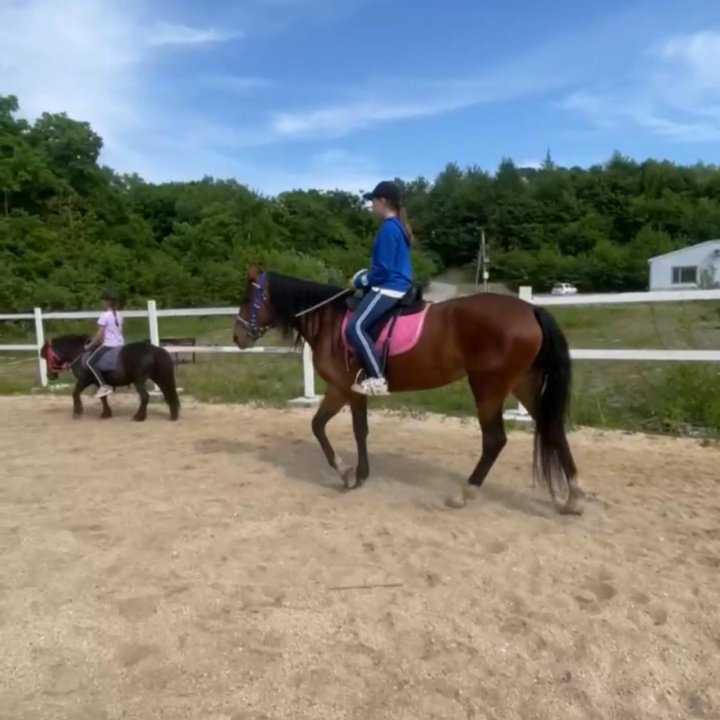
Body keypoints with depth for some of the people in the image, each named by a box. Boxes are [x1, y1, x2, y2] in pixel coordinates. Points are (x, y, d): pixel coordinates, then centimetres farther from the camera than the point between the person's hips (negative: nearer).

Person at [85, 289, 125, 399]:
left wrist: (89, 346, -1)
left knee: (90, 361, -6)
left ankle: (103, 386, -18)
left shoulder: (104, 316, -12)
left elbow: (99, 335, -13)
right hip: (120, 344, 8)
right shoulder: (119, 315, 10)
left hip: (109, 345, -8)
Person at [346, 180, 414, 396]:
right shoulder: (397, 225, 15)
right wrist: (364, 275, 13)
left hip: (389, 288, -11)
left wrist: (360, 281, -6)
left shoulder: (388, 228, -15)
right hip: (397, 285, 11)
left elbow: (383, 270, -19)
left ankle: (377, 379, -21)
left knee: (355, 326, -20)